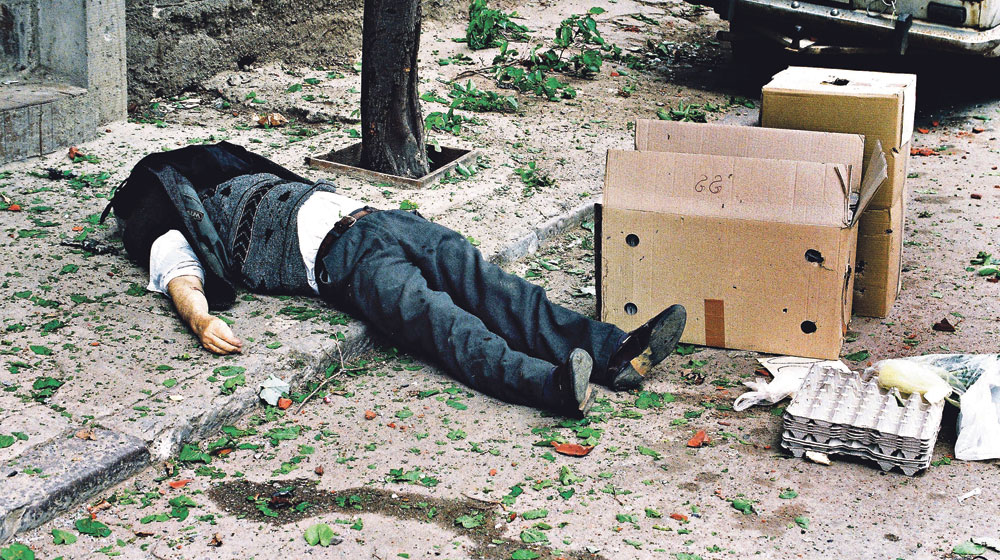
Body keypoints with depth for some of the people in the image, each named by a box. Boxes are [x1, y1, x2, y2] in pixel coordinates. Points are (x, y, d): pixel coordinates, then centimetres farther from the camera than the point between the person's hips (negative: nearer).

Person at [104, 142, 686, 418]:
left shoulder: (234, 179, 39)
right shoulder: (171, 239, 16)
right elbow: (183, 285, -3)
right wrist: (202, 320, -26)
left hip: (361, 214, 7)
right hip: (328, 254, -7)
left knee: (469, 268, -17)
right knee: (421, 307, -32)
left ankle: (611, 350, -30)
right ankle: (549, 382, -55)